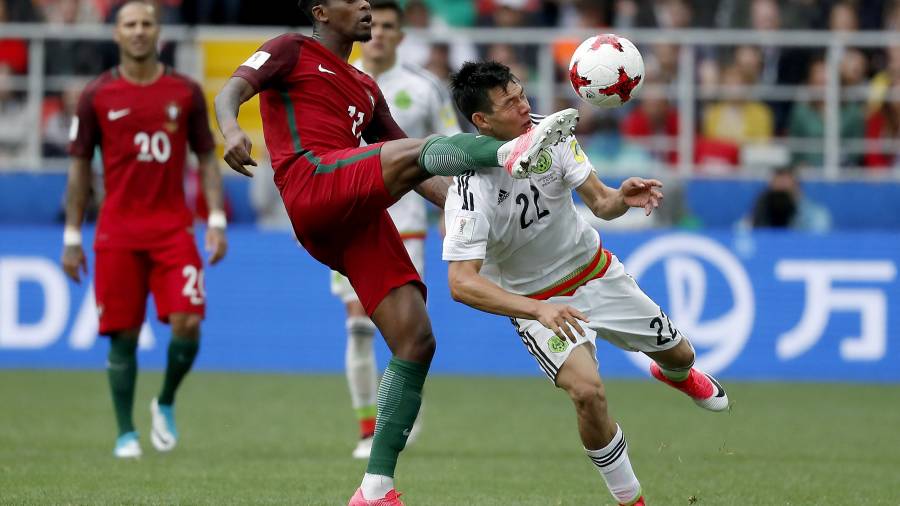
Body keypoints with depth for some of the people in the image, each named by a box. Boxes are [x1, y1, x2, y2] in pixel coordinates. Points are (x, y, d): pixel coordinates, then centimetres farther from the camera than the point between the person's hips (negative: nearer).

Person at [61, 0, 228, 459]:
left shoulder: (185, 92, 6)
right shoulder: (97, 95, 3)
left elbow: (206, 159, 10)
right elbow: (79, 167, 7)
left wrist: (216, 221, 0)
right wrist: (72, 237, 4)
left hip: (173, 227, 1)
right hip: (117, 229, -1)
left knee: (188, 323, -11)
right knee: (123, 335, 0)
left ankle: (166, 404, 15)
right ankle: (125, 433, 11)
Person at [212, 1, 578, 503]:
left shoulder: (366, 88, 34)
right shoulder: (293, 51, 15)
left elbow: (419, 173, 30)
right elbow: (234, 88, -3)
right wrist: (231, 128, -26)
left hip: (362, 218, 7)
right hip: (314, 183, -7)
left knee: (416, 342, -4)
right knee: (419, 150, -28)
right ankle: (511, 153, -58)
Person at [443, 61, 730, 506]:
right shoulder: (469, 193, -31)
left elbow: (599, 202, -10)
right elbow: (461, 283, -37)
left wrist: (622, 198, -35)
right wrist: (538, 310, -48)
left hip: (596, 272, 5)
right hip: (537, 303, -5)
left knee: (677, 353, 18)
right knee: (587, 391, -28)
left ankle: (675, 374, 59)